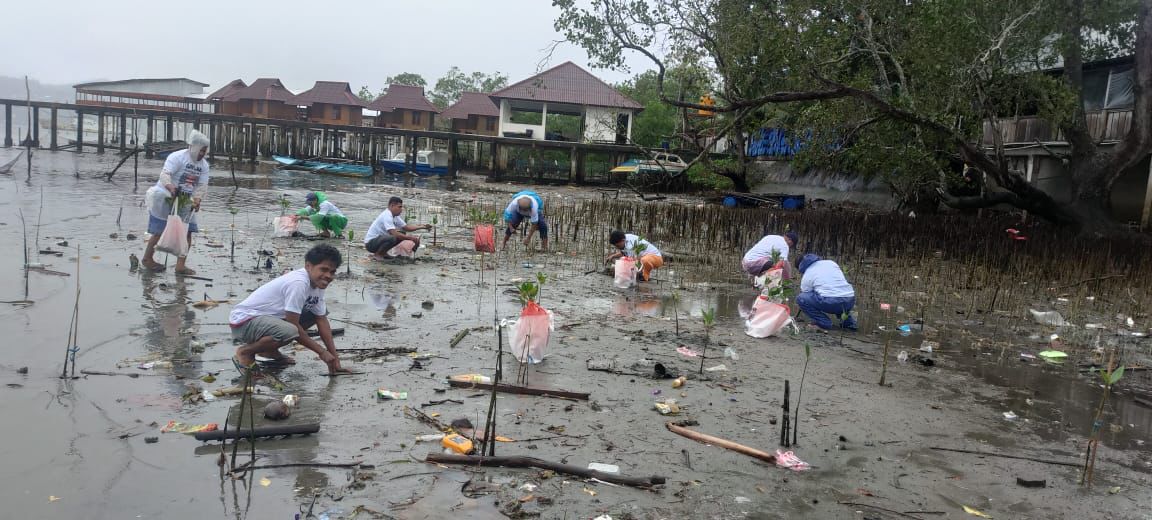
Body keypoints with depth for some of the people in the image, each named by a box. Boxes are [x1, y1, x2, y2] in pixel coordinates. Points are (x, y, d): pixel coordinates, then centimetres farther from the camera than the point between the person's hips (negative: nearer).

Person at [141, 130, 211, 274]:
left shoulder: (204, 165, 3)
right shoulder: (177, 157, -17)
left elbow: (202, 185, -1)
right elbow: (165, 174, -29)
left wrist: (197, 199, -19)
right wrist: (170, 186, -49)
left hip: (184, 202, 6)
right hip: (165, 199, -6)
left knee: (187, 232, 0)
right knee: (160, 232, 1)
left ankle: (180, 265, 6)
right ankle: (147, 259, 22)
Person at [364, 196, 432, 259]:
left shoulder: (395, 216, 6)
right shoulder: (387, 216, -24)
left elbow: (406, 227, 11)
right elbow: (394, 233, -32)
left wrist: (422, 226, 0)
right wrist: (411, 238, -30)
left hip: (379, 239, 10)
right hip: (370, 243, -10)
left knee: (402, 233, 6)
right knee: (392, 238, -35)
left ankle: (383, 252, 8)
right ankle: (377, 254, -10)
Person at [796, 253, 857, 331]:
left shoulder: (806, 276, 10)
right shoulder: (831, 263, 21)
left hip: (831, 302, -7)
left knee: (800, 298, 5)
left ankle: (823, 322, 0)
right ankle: (849, 321, 22)